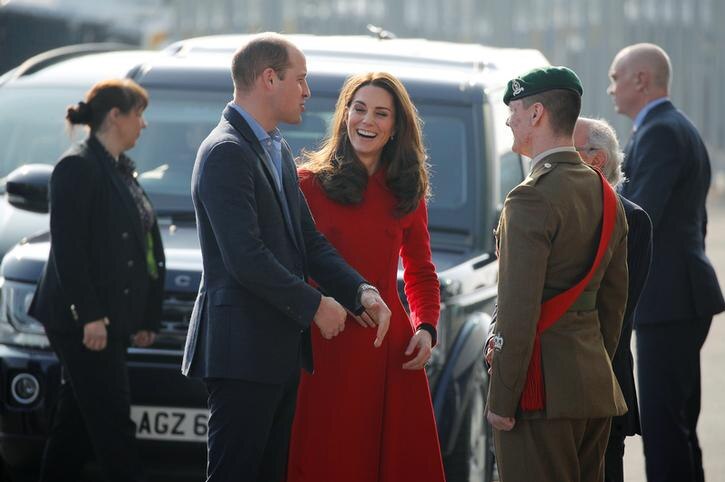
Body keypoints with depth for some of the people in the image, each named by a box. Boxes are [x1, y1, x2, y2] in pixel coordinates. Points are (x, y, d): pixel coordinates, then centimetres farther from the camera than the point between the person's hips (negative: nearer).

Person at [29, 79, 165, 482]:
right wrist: (89, 315, -20)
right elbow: (68, 248, -16)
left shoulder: (122, 169, 17)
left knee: (76, 425, 12)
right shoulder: (78, 167, -10)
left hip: (112, 320, 9)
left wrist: (146, 317, 15)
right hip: (81, 320, -9)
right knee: (112, 421, -9)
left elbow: (145, 246, 20)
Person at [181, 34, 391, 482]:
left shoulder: (279, 151, 17)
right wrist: (314, 305, -14)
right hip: (242, 348, -10)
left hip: (281, 348, 10)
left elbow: (309, 242, 17)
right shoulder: (226, 153, -14)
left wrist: (361, 292, 1)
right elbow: (245, 257, -21)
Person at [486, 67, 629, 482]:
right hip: (598, 387, 9)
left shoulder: (532, 199, -15)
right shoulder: (606, 196, 12)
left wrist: (501, 401, -14)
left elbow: (519, 311, -18)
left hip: (543, 389, -9)